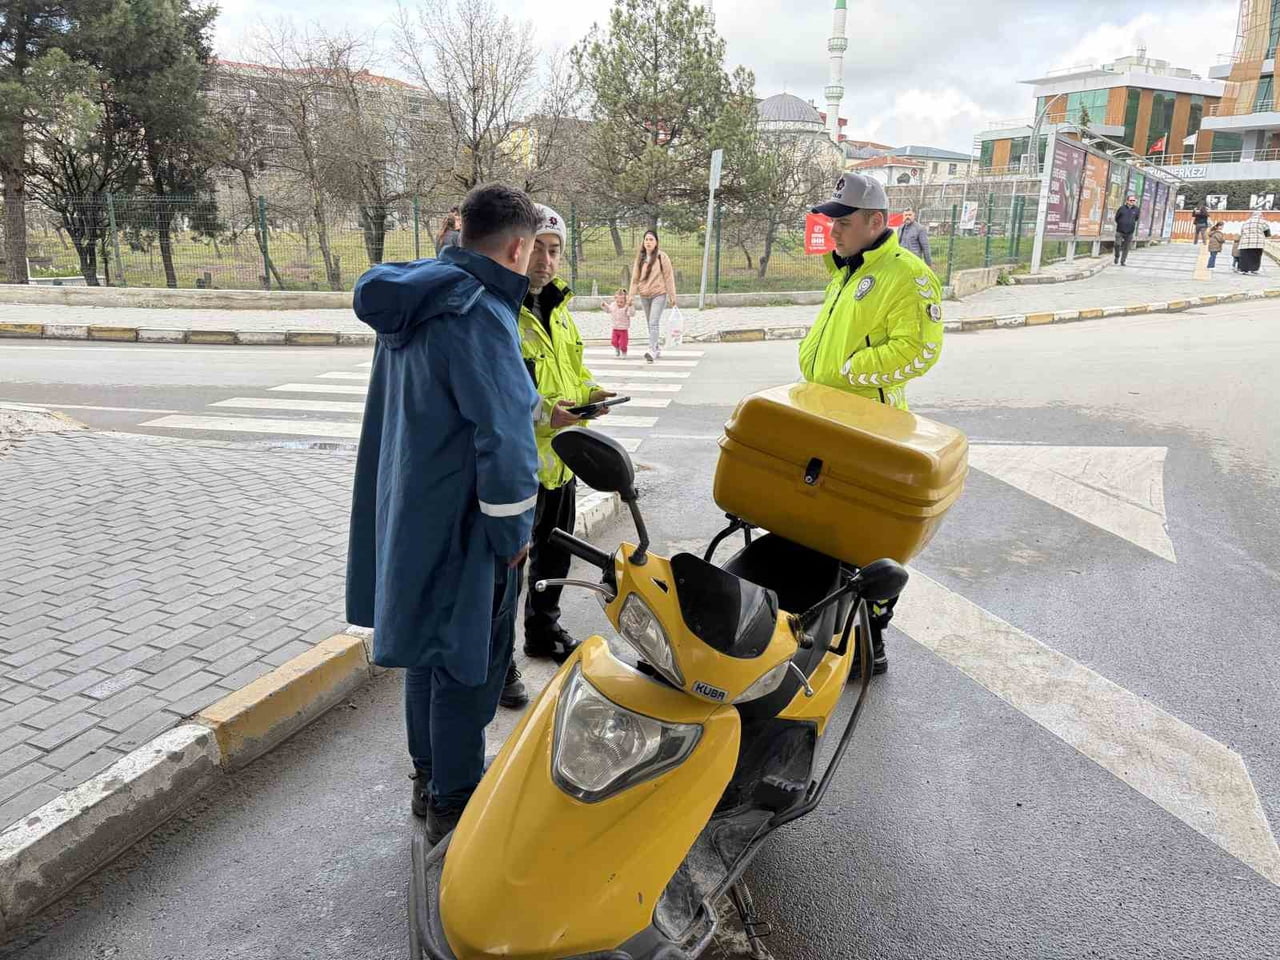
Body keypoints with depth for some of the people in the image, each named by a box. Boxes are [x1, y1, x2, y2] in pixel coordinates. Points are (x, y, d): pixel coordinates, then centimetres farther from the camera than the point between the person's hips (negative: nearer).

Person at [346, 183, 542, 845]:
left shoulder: (408, 302, 7)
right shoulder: (479, 314, -23)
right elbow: (503, 437, -24)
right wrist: (513, 532, -14)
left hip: (408, 510, 9)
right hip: (461, 523, -9)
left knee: (429, 645, 21)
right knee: (469, 659, 6)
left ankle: (430, 775, 38)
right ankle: (454, 804, 21)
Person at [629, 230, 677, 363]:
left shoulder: (662, 257, -6)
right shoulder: (640, 258, 7)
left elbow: (669, 277, -5)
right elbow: (635, 278, 9)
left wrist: (672, 296, -6)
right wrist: (632, 295, 4)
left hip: (659, 294, -5)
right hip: (644, 296, 5)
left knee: (654, 323, -16)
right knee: (651, 324, 12)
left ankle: (652, 350, -21)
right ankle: (658, 348, 25)